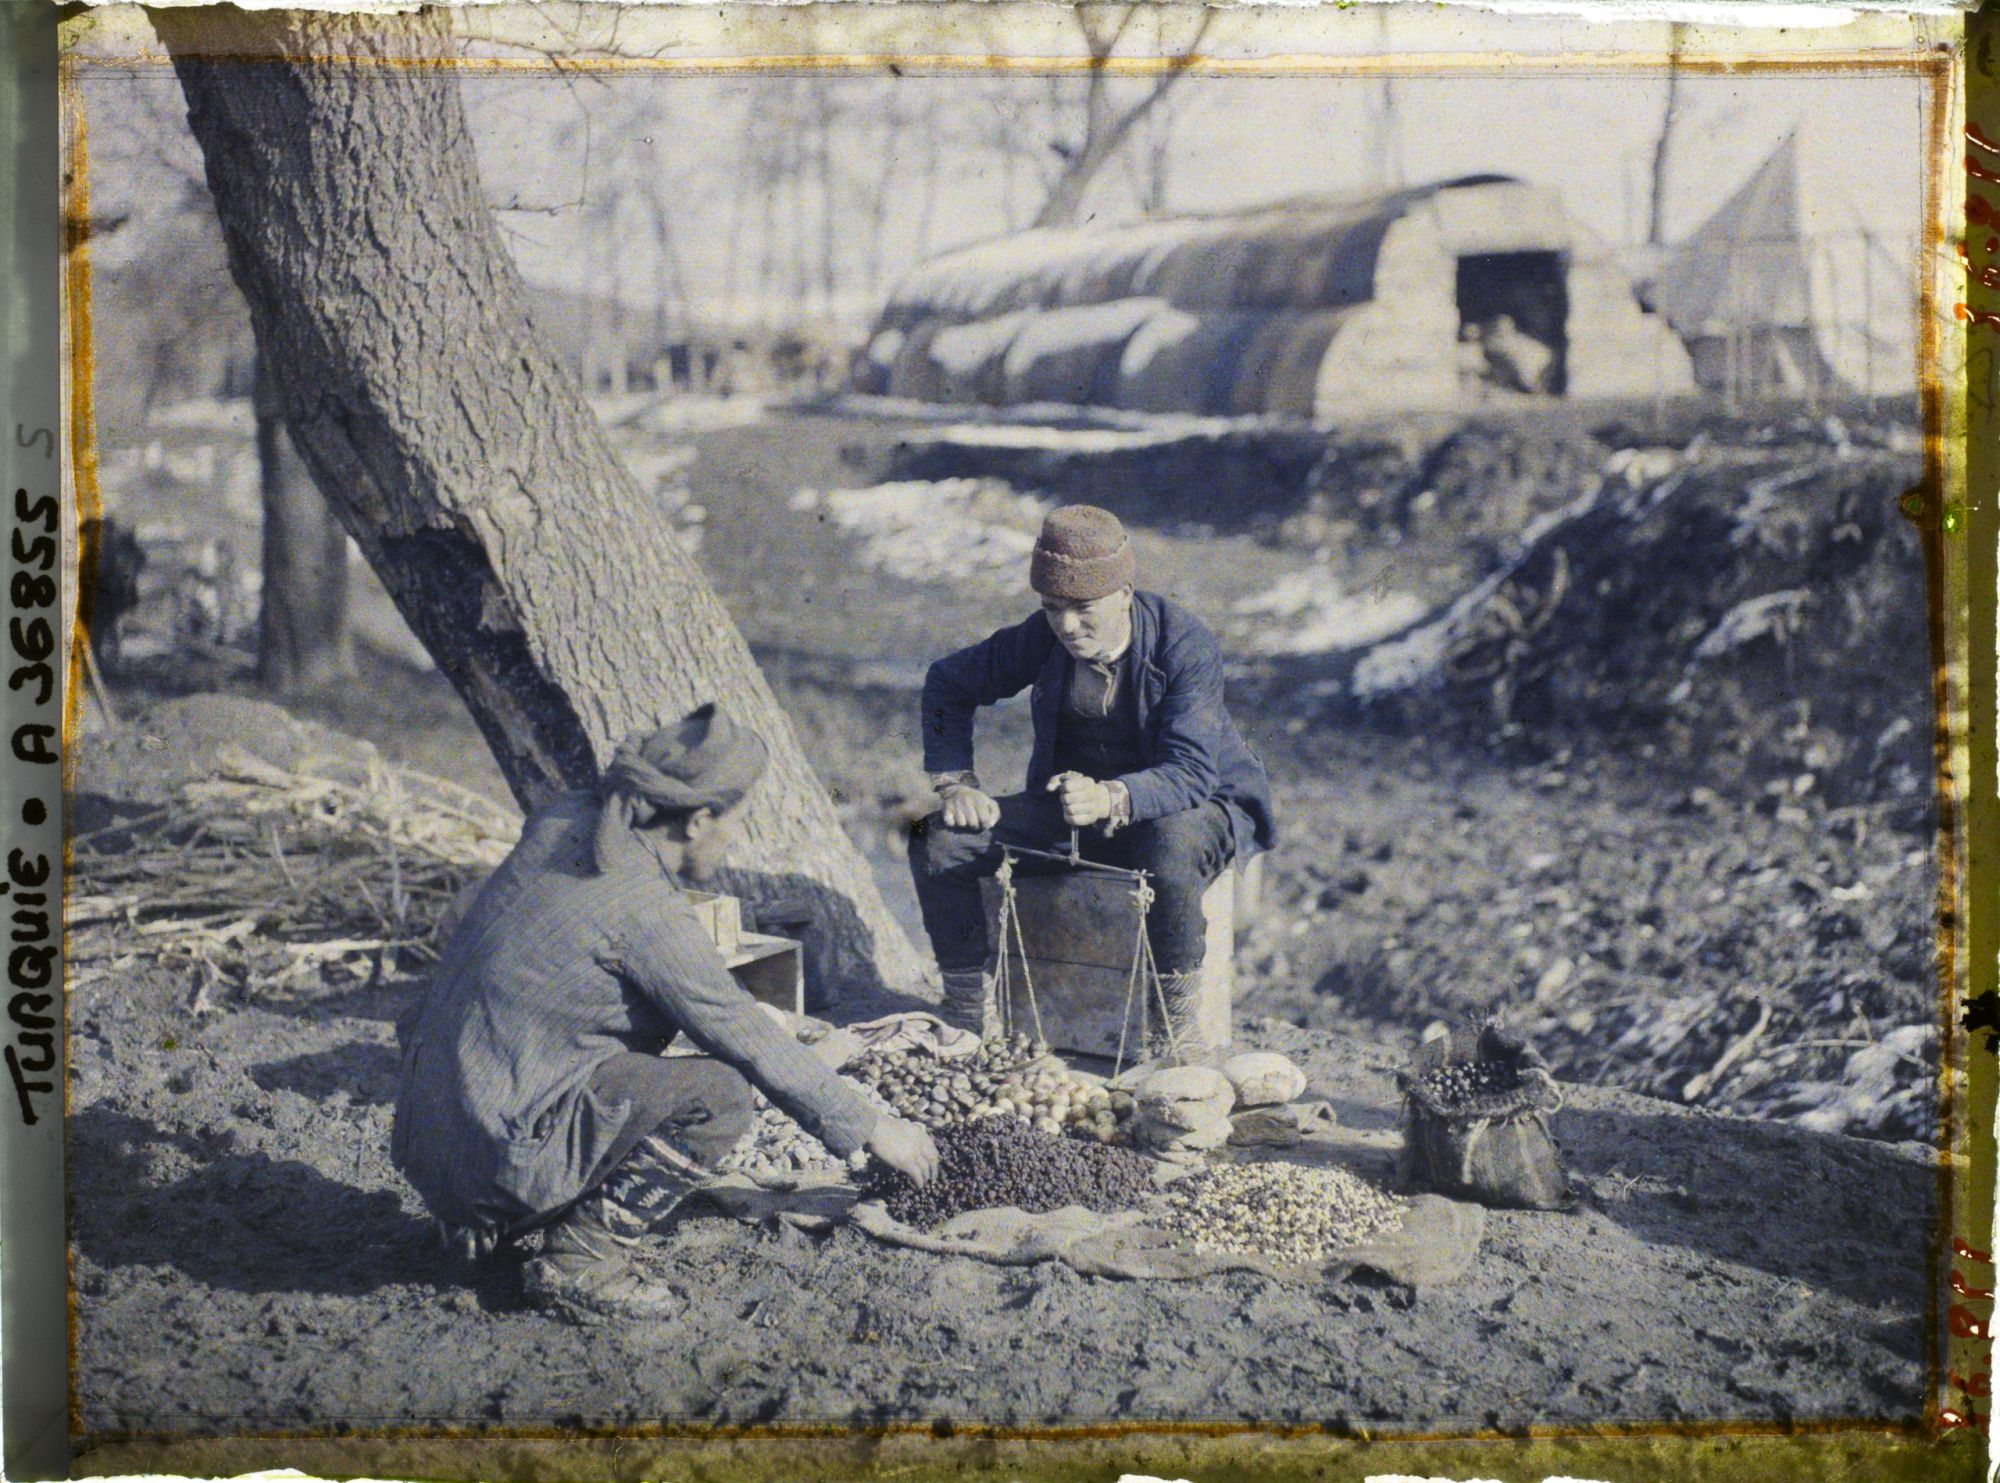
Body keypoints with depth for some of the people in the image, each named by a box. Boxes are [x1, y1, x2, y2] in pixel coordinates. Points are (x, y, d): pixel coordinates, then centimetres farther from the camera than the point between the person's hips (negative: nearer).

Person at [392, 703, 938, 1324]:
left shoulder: (562, 824, 3)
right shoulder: (646, 914, -19)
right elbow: (754, 1046, -11)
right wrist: (871, 1130, -1)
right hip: (500, 1150, -9)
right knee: (720, 1094, -12)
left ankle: (492, 1224, 18)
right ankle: (580, 1265, -6)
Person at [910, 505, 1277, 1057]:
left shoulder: (1185, 644, -22)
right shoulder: (1042, 638, -8)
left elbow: (1190, 771, -29)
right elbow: (949, 682, 7)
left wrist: (1111, 799, -48)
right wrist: (955, 784, -7)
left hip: (1192, 808, -5)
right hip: (1070, 805, 5)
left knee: (1170, 853, -42)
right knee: (938, 842, -15)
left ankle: (1180, 1023, -18)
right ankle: (968, 1016, 1)